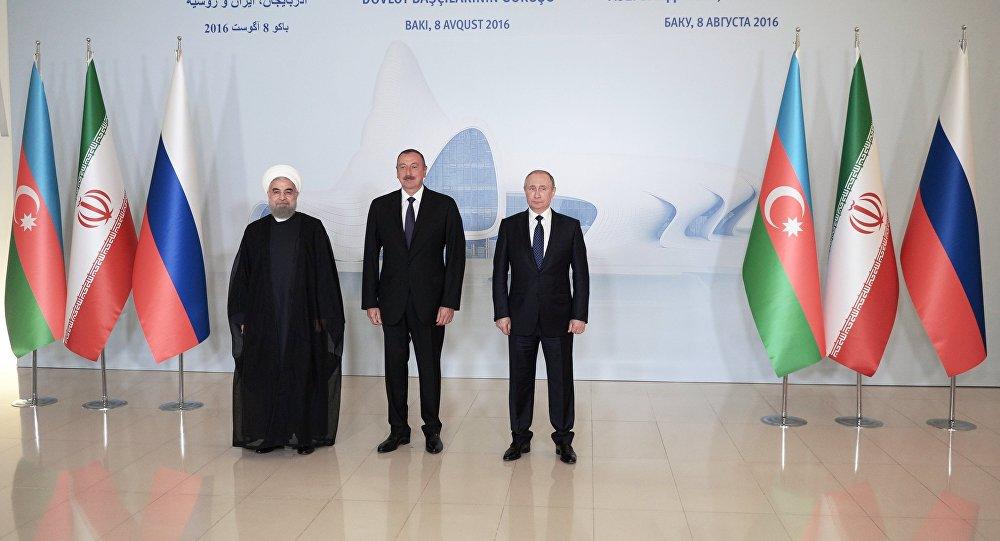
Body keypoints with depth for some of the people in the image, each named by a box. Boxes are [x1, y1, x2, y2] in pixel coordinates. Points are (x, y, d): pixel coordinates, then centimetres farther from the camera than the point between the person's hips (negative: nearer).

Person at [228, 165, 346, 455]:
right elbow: (241, 277, 10)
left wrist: (323, 317, -7)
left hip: (304, 320, -2)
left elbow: (325, 276, -1)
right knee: (265, 375, 4)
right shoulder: (255, 232, 8)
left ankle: (305, 434, 15)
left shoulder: (312, 229, 1)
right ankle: (269, 434, 17)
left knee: (303, 374, 2)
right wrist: (242, 318, 3)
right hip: (263, 320, 2)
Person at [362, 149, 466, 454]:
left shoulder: (444, 206, 0)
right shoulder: (380, 206, 6)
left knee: (430, 365, 5)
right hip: (392, 301, 2)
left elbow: (456, 255, -3)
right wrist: (370, 302, 0)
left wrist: (450, 302, -9)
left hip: (430, 302, -2)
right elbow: (371, 257, 6)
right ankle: (398, 430, 20)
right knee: (394, 365, 8)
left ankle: (432, 429, 19)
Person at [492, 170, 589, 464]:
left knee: (561, 379, 6)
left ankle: (563, 438, 20)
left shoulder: (570, 227, 2)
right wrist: (501, 313, -3)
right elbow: (500, 273, 4)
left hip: (558, 318, -1)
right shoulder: (510, 226, 4)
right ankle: (520, 438, 21)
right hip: (521, 318, 1)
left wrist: (580, 315, -5)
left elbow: (581, 274, 1)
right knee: (520, 378, 8)